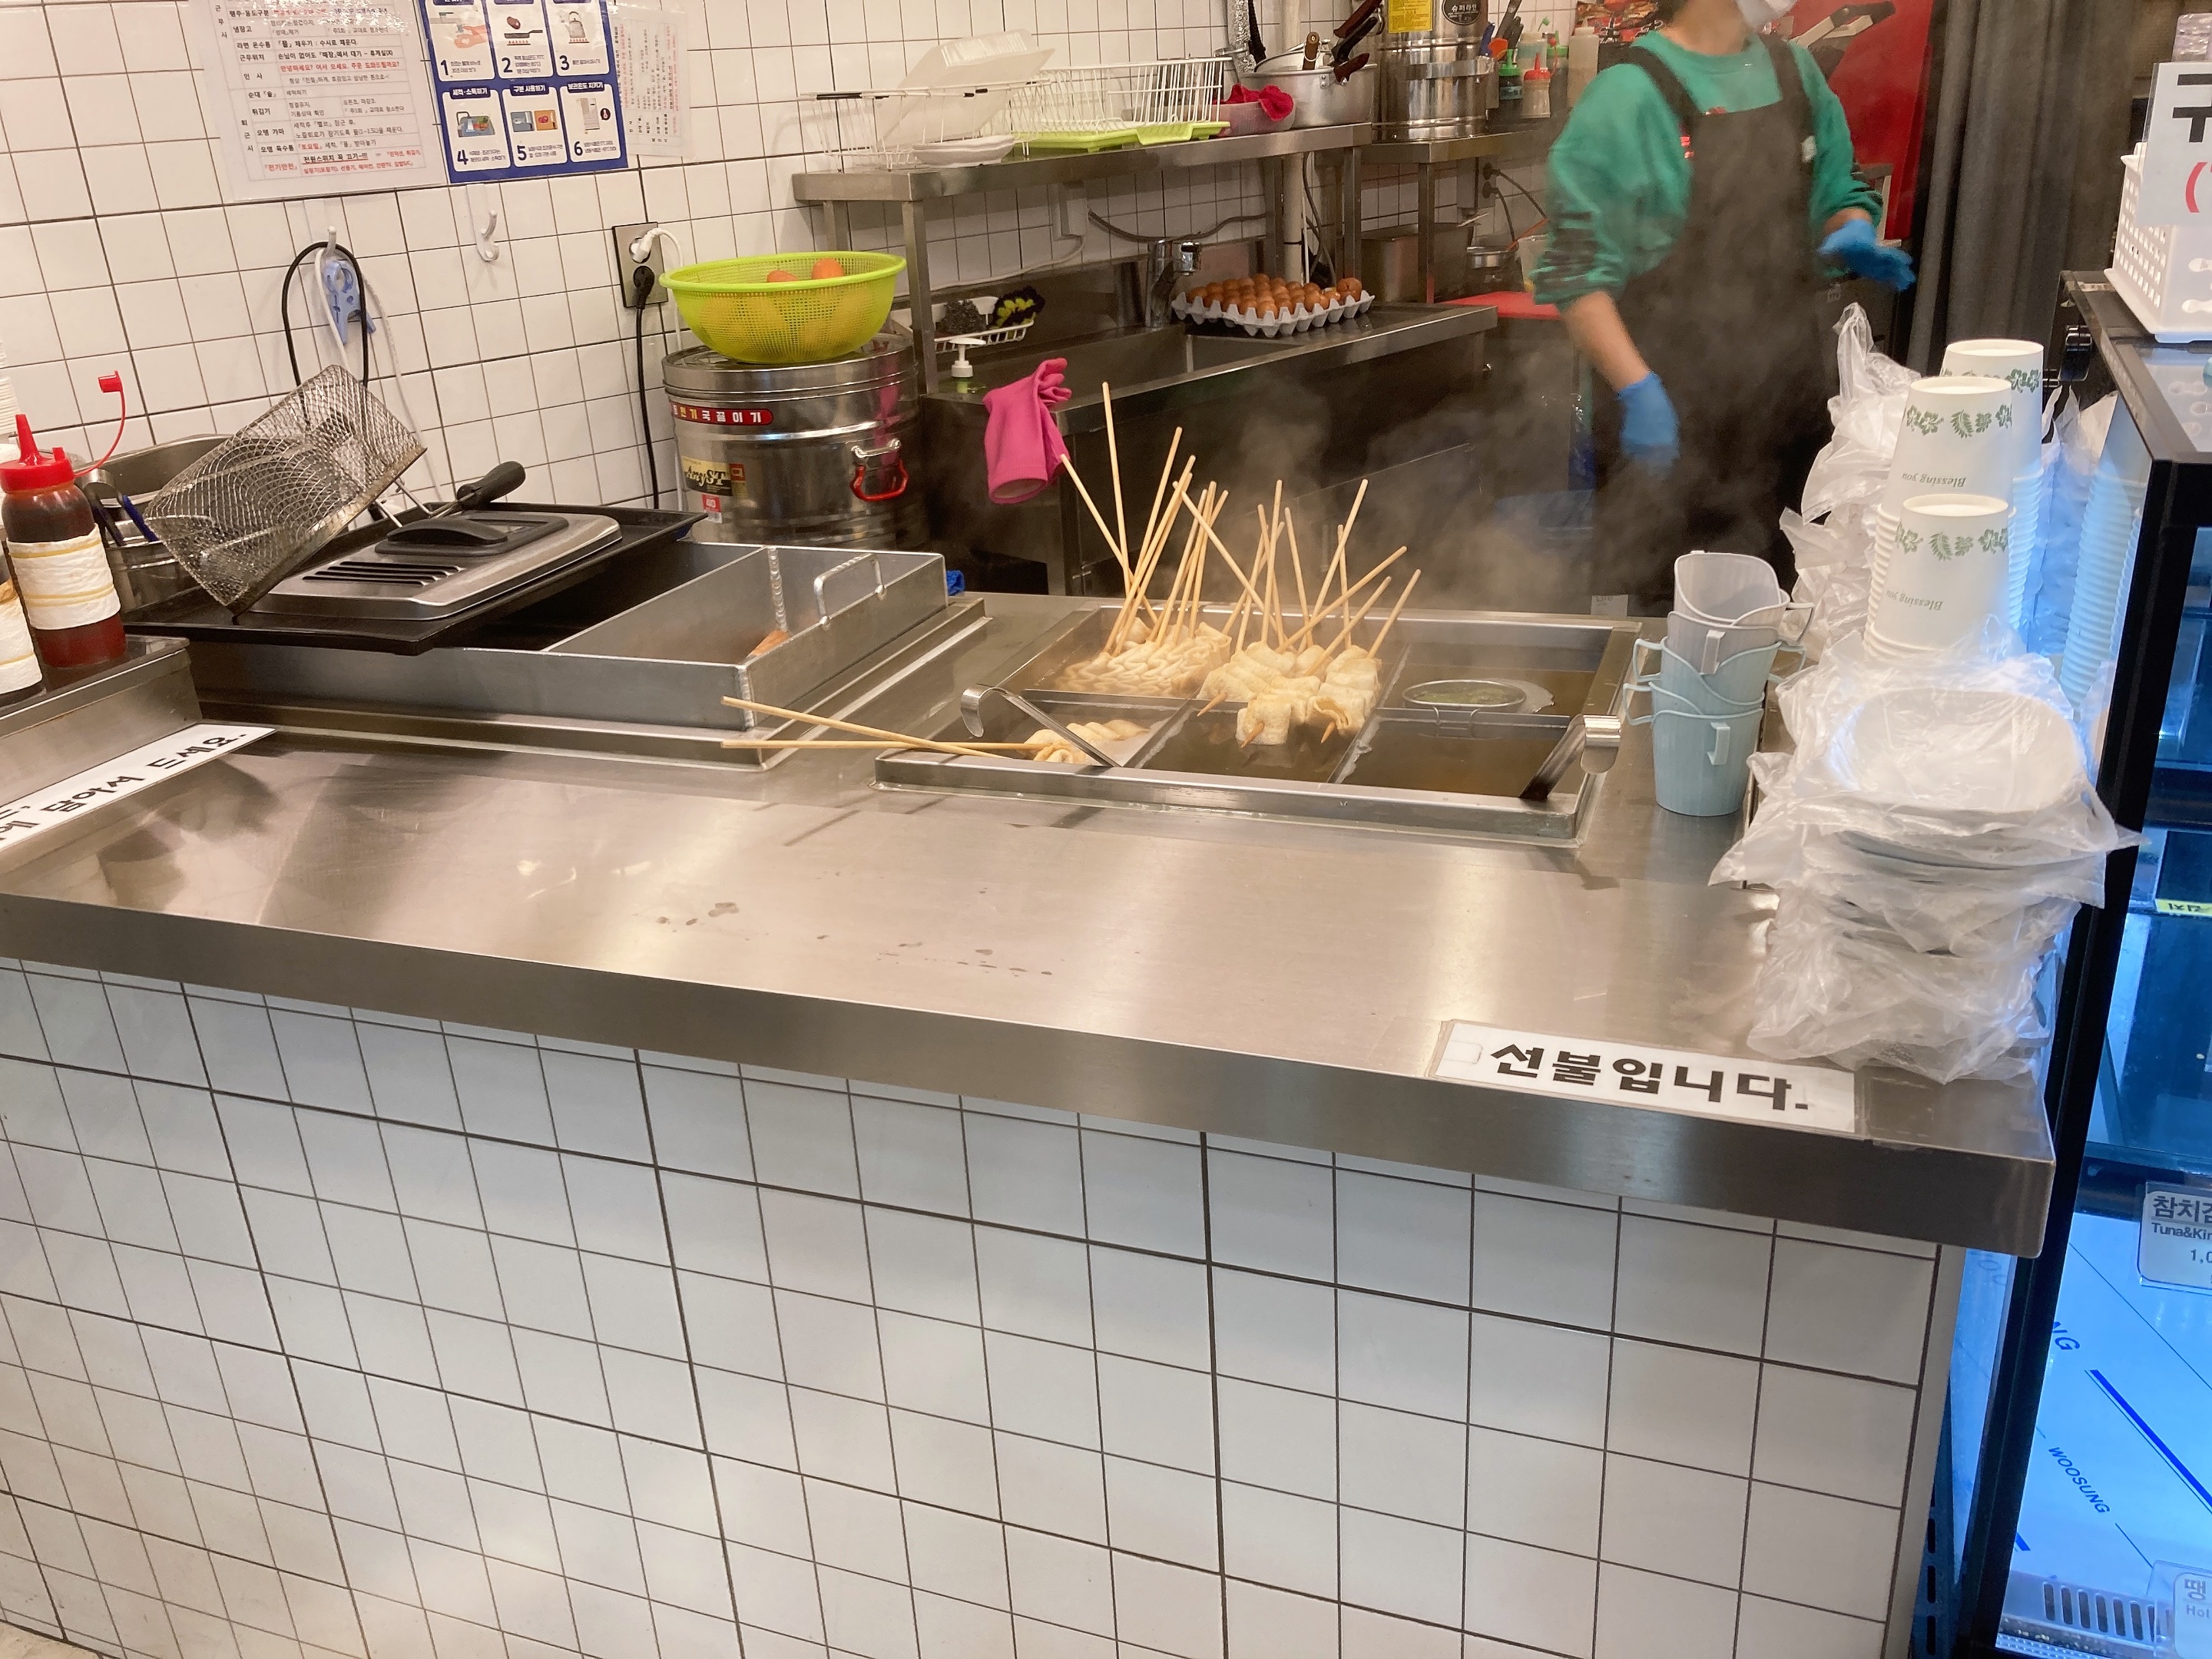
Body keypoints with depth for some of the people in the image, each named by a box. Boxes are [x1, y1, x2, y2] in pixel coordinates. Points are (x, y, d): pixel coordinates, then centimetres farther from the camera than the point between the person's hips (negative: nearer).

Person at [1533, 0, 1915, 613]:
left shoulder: (1795, 72, 10)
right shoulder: (1630, 95, -11)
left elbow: (1837, 193, 22)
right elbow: (1575, 268, -15)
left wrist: (1853, 232, -2)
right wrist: (1636, 389, -23)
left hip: (1789, 396, 7)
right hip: (1671, 409, -6)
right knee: (1654, 596, -1)